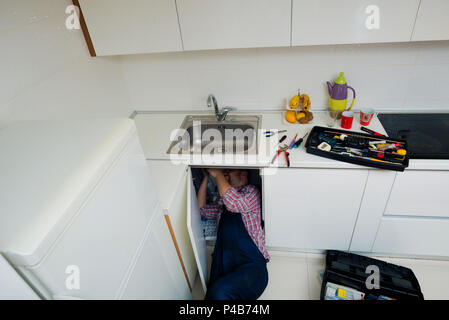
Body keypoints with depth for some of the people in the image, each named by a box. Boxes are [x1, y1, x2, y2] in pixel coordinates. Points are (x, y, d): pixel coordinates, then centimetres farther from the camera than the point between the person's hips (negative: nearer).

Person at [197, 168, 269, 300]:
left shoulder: (251, 191, 7)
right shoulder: (222, 202, 26)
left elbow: (234, 202, -14)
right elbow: (202, 209, 22)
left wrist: (217, 174, -3)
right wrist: (206, 177, 20)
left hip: (251, 265, -5)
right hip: (223, 267, 5)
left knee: (220, 292, -32)